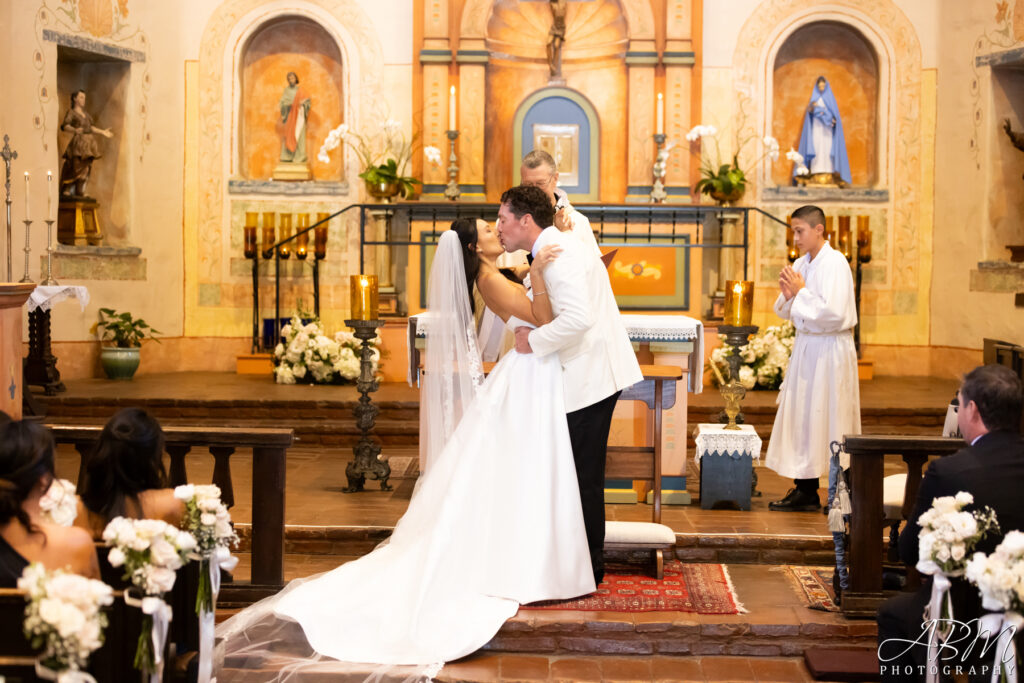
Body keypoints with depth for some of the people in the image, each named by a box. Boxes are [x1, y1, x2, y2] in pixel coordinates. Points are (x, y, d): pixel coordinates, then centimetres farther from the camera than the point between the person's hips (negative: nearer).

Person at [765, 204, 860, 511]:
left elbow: (834, 313, -24)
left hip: (829, 351, -8)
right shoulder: (801, 265, 11)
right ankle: (805, 490, 15)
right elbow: (785, 313, 16)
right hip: (806, 348, 8)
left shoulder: (835, 264, -14)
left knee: (830, 422, -4)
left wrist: (801, 291, -15)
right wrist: (788, 295, -5)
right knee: (802, 419, 9)